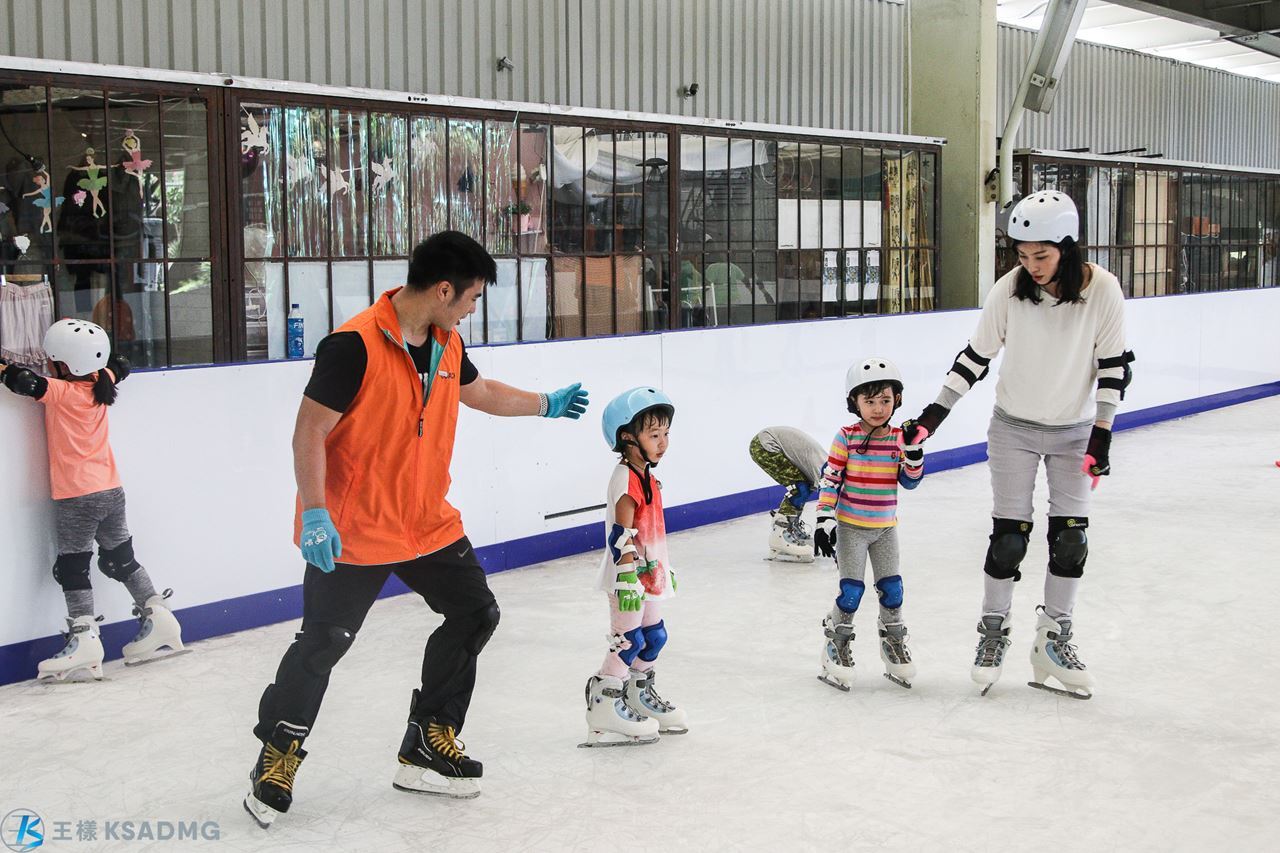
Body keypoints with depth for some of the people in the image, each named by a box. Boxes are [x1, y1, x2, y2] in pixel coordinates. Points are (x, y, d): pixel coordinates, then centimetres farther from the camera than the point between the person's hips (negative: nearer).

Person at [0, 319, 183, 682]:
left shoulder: (59, 392, -14)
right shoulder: (101, 383, 3)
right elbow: (120, 366, 24)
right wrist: (87, 342, 23)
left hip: (76, 499, -7)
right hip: (111, 491, 7)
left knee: (72, 568, -1)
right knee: (121, 559, 19)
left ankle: (84, 639, -8)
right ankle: (158, 617, 18)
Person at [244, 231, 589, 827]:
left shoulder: (446, 344, 4)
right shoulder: (354, 346, -21)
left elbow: (479, 392, 25)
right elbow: (310, 431, -20)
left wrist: (546, 404, 34)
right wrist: (315, 514, -27)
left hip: (428, 521, 8)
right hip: (352, 529, -8)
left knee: (475, 614, 10)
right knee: (324, 643, -1)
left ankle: (429, 746, 23)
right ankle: (277, 757, 21)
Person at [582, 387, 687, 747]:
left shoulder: (647, 476, 12)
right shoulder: (626, 479, -20)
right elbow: (621, 534, -24)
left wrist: (666, 568, 25)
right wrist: (626, 576, -27)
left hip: (648, 575, 10)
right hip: (629, 578, -10)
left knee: (654, 636, 17)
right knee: (629, 640, -6)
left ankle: (640, 696, 33)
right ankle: (605, 706, 3)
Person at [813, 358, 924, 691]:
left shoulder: (898, 438, 1)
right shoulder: (846, 438, -9)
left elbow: (910, 480, -1)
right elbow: (830, 479, -10)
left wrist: (913, 449, -18)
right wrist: (824, 520, -16)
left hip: (885, 528, 4)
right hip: (850, 526, -3)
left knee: (892, 586, 4)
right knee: (852, 589, -7)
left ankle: (893, 642, 24)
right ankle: (836, 644, 11)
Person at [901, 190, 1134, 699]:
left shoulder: (1102, 290, -17)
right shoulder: (1009, 290, -17)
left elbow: (1113, 365, -9)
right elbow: (976, 356, -7)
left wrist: (1101, 436, -11)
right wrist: (932, 416, -11)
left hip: (1074, 431, 1)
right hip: (1014, 428, -1)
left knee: (1070, 537, 1)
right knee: (1009, 536, -1)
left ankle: (1053, 641, 16)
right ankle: (993, 634, 16)